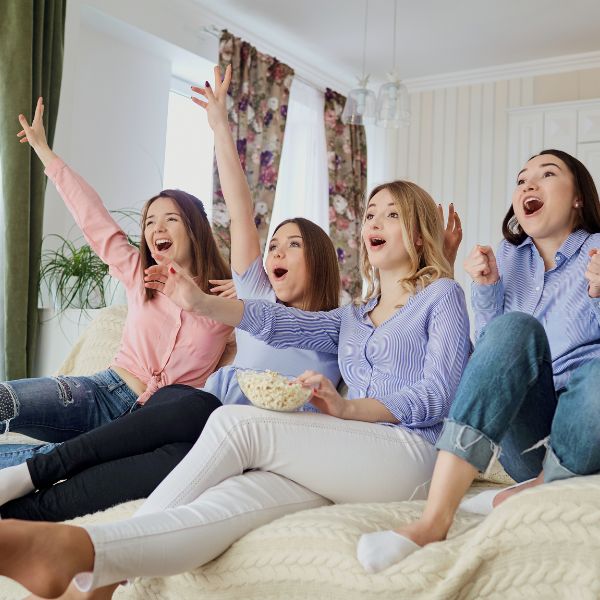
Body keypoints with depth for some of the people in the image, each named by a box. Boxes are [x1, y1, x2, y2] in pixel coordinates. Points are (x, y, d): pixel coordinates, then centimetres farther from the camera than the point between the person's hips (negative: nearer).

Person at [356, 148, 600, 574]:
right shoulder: (509, 258, 14)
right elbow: (492, 353, 11)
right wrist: (486, 288, -4)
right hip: (525, 437, 3)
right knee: (516, 328, -27)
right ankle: (434, 520, -38)